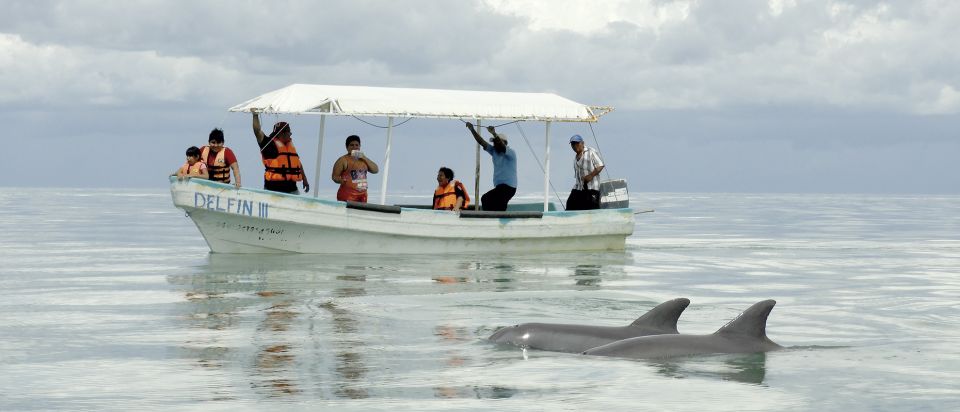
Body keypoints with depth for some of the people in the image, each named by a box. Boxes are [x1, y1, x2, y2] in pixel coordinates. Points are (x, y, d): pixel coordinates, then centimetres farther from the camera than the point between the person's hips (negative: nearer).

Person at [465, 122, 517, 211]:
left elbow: (503, 147, -31)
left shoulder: (511, 153, -10)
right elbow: (482, 142, 4)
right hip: (500, 186, 9)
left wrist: (494, 134, -44)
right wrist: (472, 130, -8)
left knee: (486, 199, -22)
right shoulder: (494, 151, 11)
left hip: (508, 186, -9)